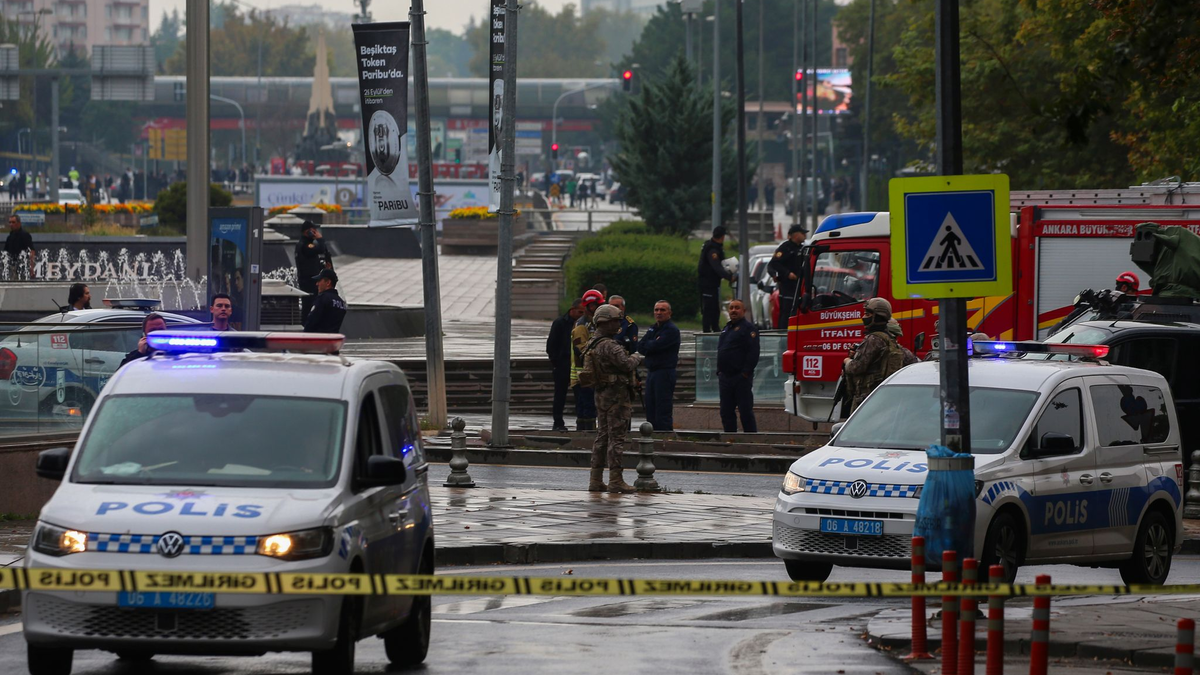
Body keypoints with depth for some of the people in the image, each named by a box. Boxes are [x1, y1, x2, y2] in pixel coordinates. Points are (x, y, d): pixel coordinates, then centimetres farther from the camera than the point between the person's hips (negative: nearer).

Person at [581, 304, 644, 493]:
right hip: (617, 395, -10)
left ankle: (595, 481, 14)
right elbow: (626, 364, -24)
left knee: (602, 437, 13)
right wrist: (636, 357, -3)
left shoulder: (593, 344, 13)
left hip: (601, 393, 10)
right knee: (616, 438, -7)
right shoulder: (609, 346, -18)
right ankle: (616, 481, -8)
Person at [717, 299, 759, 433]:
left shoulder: (748, 328, -7)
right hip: (725, 377, 8)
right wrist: (719, 371, 12)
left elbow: (753, 352, -15)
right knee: (726, 412, 9)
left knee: (746, 411, -6)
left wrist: (745, 373, -20)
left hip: (741, 378, -8)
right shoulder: (727, 329, 19)